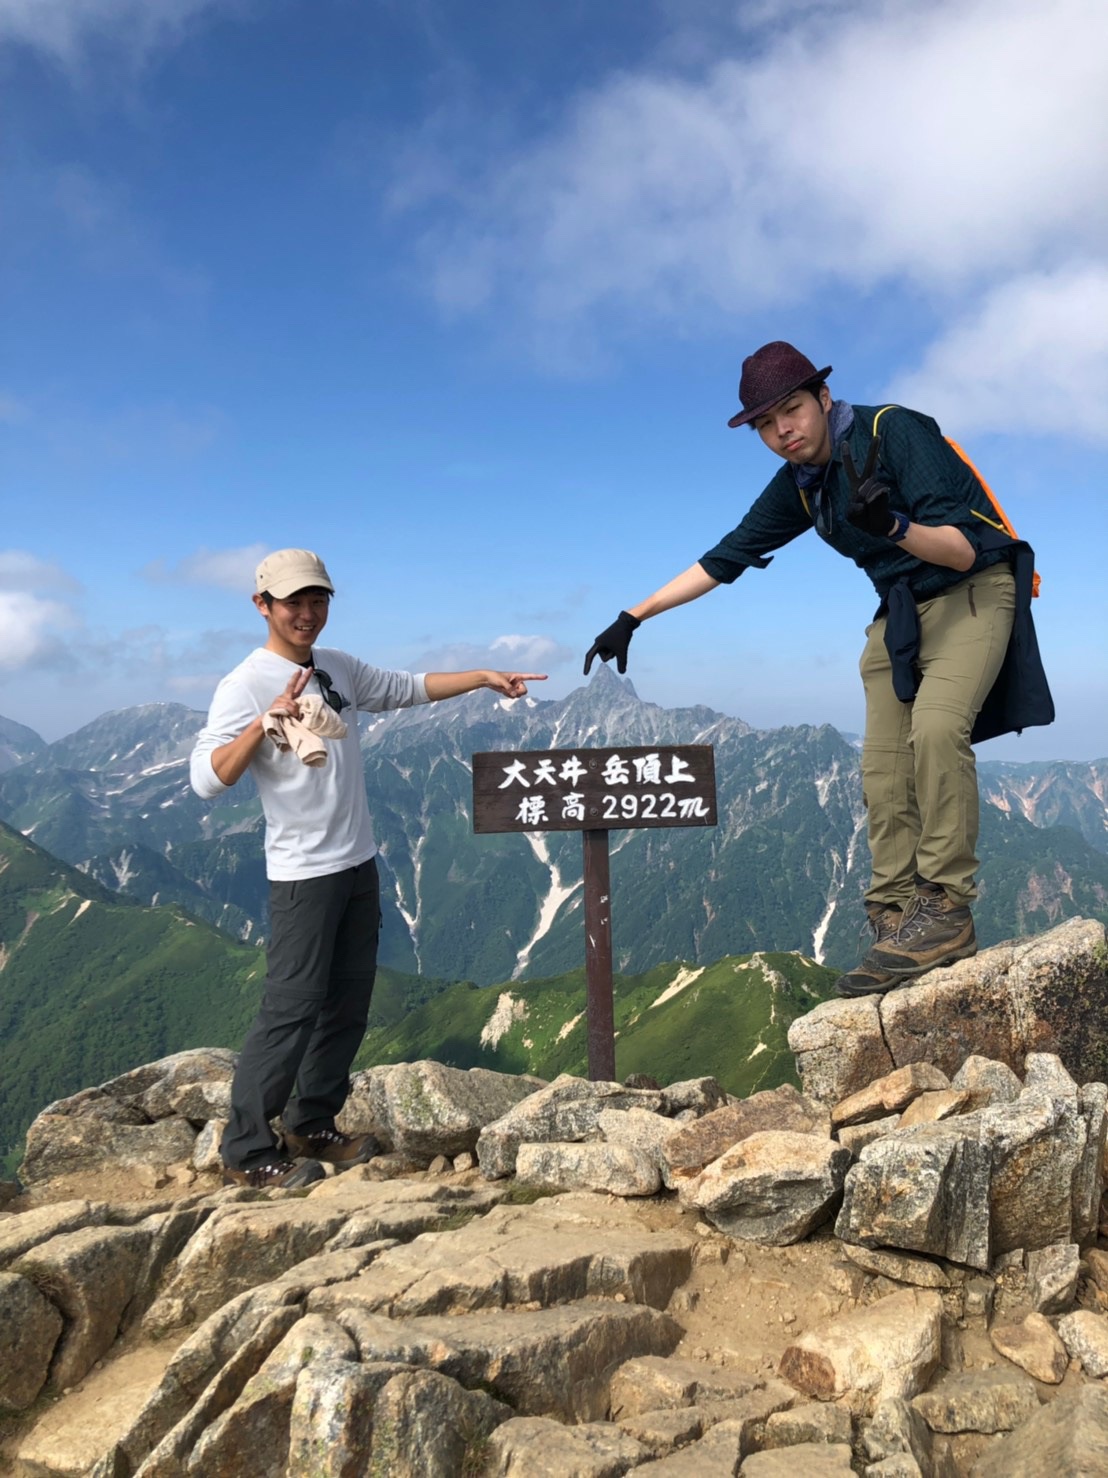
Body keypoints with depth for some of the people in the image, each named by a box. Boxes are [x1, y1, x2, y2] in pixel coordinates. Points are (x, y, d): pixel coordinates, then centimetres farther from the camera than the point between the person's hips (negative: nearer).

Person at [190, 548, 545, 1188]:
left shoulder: (340, 668, 8)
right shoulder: (245, 685, -14)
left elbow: (409, 688, 17)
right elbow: (207, 779, -24)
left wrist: (484, 677, 8)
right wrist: (266, 720, -37)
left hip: (360, 866, 8)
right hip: (303, 875, -8)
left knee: (347, 1006, 13)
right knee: (292, 1010, -6)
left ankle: (312, 1127, 27)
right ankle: (247, 1153, 8)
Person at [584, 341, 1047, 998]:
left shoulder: (895, 430, -18)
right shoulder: (797, 486, 3)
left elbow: (964, 550, -23)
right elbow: (723, 558, 9)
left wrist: (896, 527, -44)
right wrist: (633, 617, 5)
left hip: (972, 593, -7)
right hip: (900, 613, 7)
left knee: (936, 724, -31)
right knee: (884, 770, -4)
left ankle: (945, 906, -25)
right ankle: (897, 921, -2)